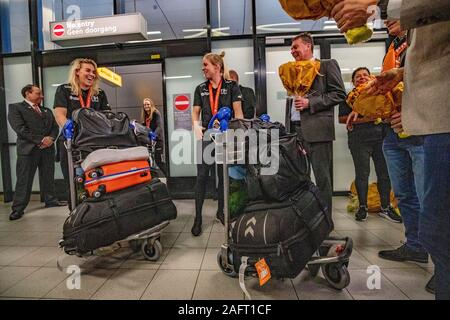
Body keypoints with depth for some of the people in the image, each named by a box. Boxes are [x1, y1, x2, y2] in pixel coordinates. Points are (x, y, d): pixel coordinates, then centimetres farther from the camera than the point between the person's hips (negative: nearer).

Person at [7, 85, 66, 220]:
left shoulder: (47, 111, 21)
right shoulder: (15, 107, 3)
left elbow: (55, 127, 13)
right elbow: (20, 128, -9)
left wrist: (50, 138, -8)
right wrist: (40, 140, -14)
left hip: (47, 148, 5)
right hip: (28, 148, -5)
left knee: (48, 177, 9)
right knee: (24, 180, -2)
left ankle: (50, 200, 20)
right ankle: (18, 208, 4)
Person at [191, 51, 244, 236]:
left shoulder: (231, 86, 4)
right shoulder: (201, 89, 13)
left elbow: (238, 110, -2)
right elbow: (195, 112, 12)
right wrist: (196, 126, -8)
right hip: (206, 136, 2)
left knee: (224, 175, 9)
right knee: (202, 176, -3)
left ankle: (221, 211, 26)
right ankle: (198, 217, 6)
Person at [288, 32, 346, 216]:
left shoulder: (327, 65, 3)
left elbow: (339, 94, -5)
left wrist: (310, 102, -14)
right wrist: (289, 128, 12)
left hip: (317, 129, -6)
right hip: (295, 129, 6)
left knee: (322, 177, -1)